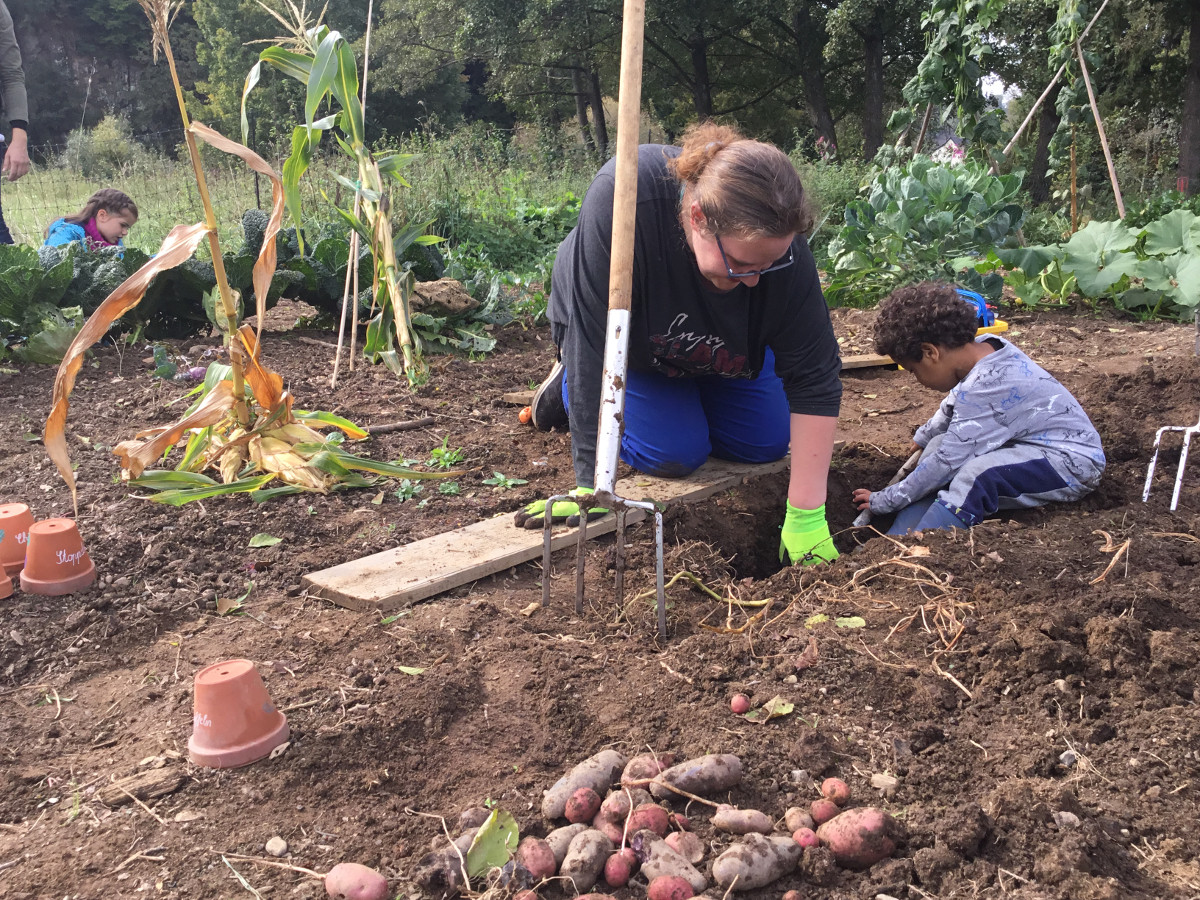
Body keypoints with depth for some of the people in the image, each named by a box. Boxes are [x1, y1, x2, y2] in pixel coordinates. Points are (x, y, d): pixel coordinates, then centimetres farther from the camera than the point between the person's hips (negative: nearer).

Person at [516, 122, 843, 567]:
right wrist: (594, 487, -42)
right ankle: (569, 384, 12)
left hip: (722, 341, 3)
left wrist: (806, 517, -35)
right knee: (675, 455, -14)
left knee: (767, 445, 0)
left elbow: (815, 379, -31)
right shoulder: (621, 196, -45)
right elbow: (594, 341, -43)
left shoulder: (780, 248, -35)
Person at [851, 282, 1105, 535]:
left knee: (977, 472, -34)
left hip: (1074, 462, -11)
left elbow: (947, 462, -25)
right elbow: (954, 405, 20)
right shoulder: (985, 345, -1)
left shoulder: (985, 387, -29)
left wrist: (883, 501, -16)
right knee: (940, 444, 1)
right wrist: (924, 436, 37)